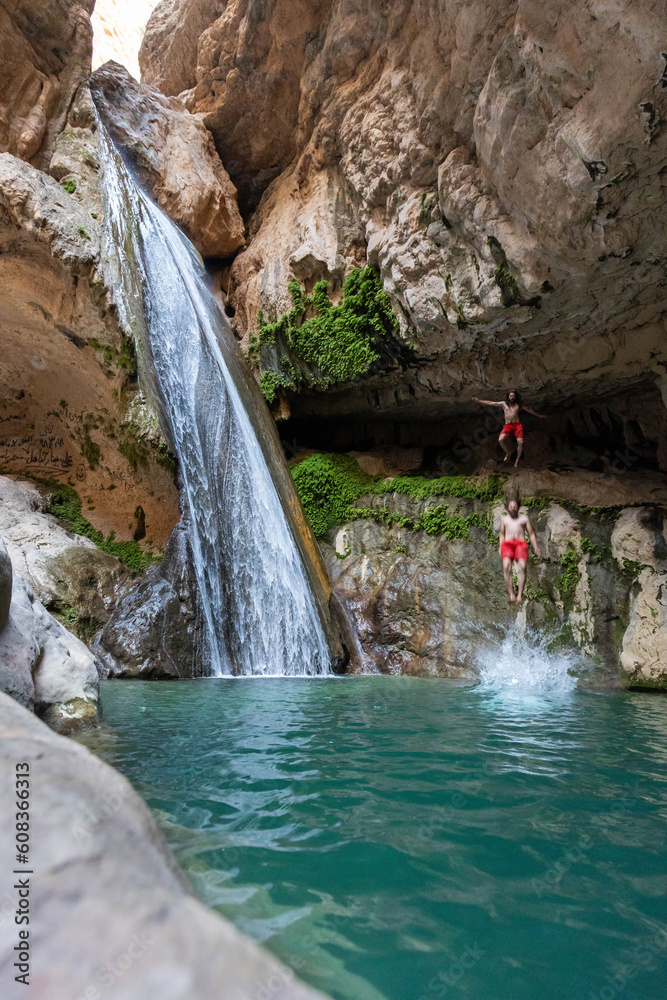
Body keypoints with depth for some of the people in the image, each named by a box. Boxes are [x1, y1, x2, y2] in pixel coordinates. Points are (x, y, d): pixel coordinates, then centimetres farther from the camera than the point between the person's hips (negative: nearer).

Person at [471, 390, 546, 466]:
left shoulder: (518, 404, 10)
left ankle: (517, 460, 3)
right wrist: (478, 401, 10)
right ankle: (508, 453, 1)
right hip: (507, 426, 0)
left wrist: (538, 415, 26)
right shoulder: (504, 403, 11)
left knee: (520, 442, -16)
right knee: (501, 440, -26)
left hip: (517, 425, 0)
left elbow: (529, 410, 21)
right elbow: (490, 403, 12)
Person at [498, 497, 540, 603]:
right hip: (507, 544, 1)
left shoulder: (524, 518, 22)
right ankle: (511, 594, -31)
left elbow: (531, 534, 21)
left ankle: (520, 595, -33)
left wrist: (535, 548, 7)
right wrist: (500, 547, 17)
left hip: (521, 544, -1)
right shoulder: (504, 518, 27)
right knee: (506, 566, -31)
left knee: (522, 566, -30)